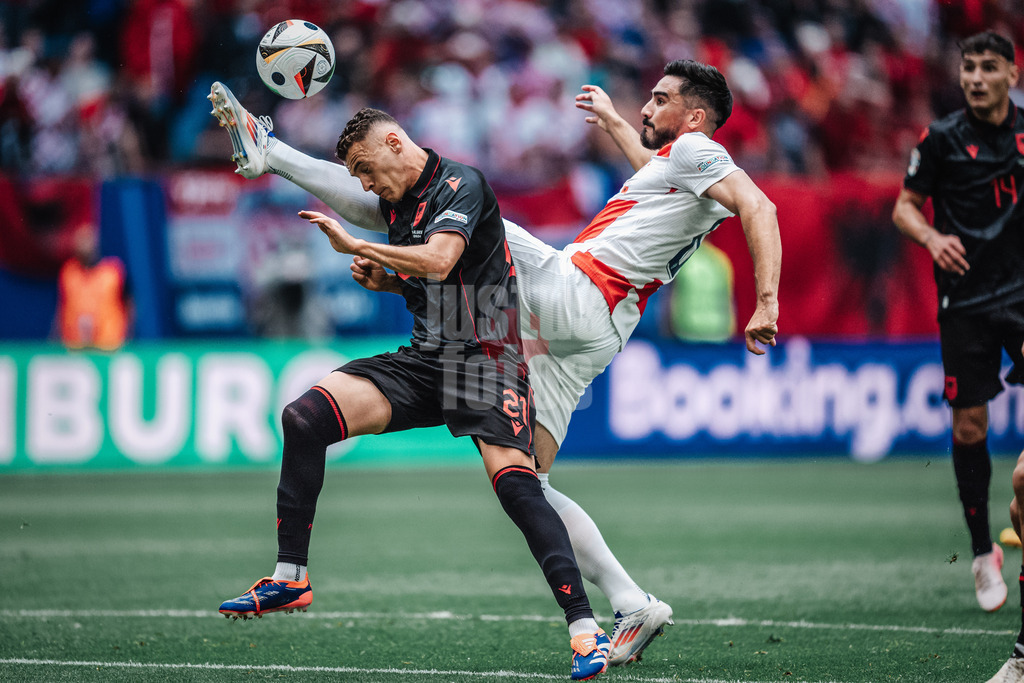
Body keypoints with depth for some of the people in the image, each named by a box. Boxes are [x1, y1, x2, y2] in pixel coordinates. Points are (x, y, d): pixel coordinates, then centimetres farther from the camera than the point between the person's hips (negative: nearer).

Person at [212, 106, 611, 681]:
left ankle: (585, 630, -22)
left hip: (483, 355, -7)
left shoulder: (461, 183, -8)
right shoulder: (397, 204, 17)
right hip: (423, 359, 7)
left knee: (516, 484, -25)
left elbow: (439, 263, -25)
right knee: (305, 418, -11)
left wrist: (355, 245, -16)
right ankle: (291, 579, -5)